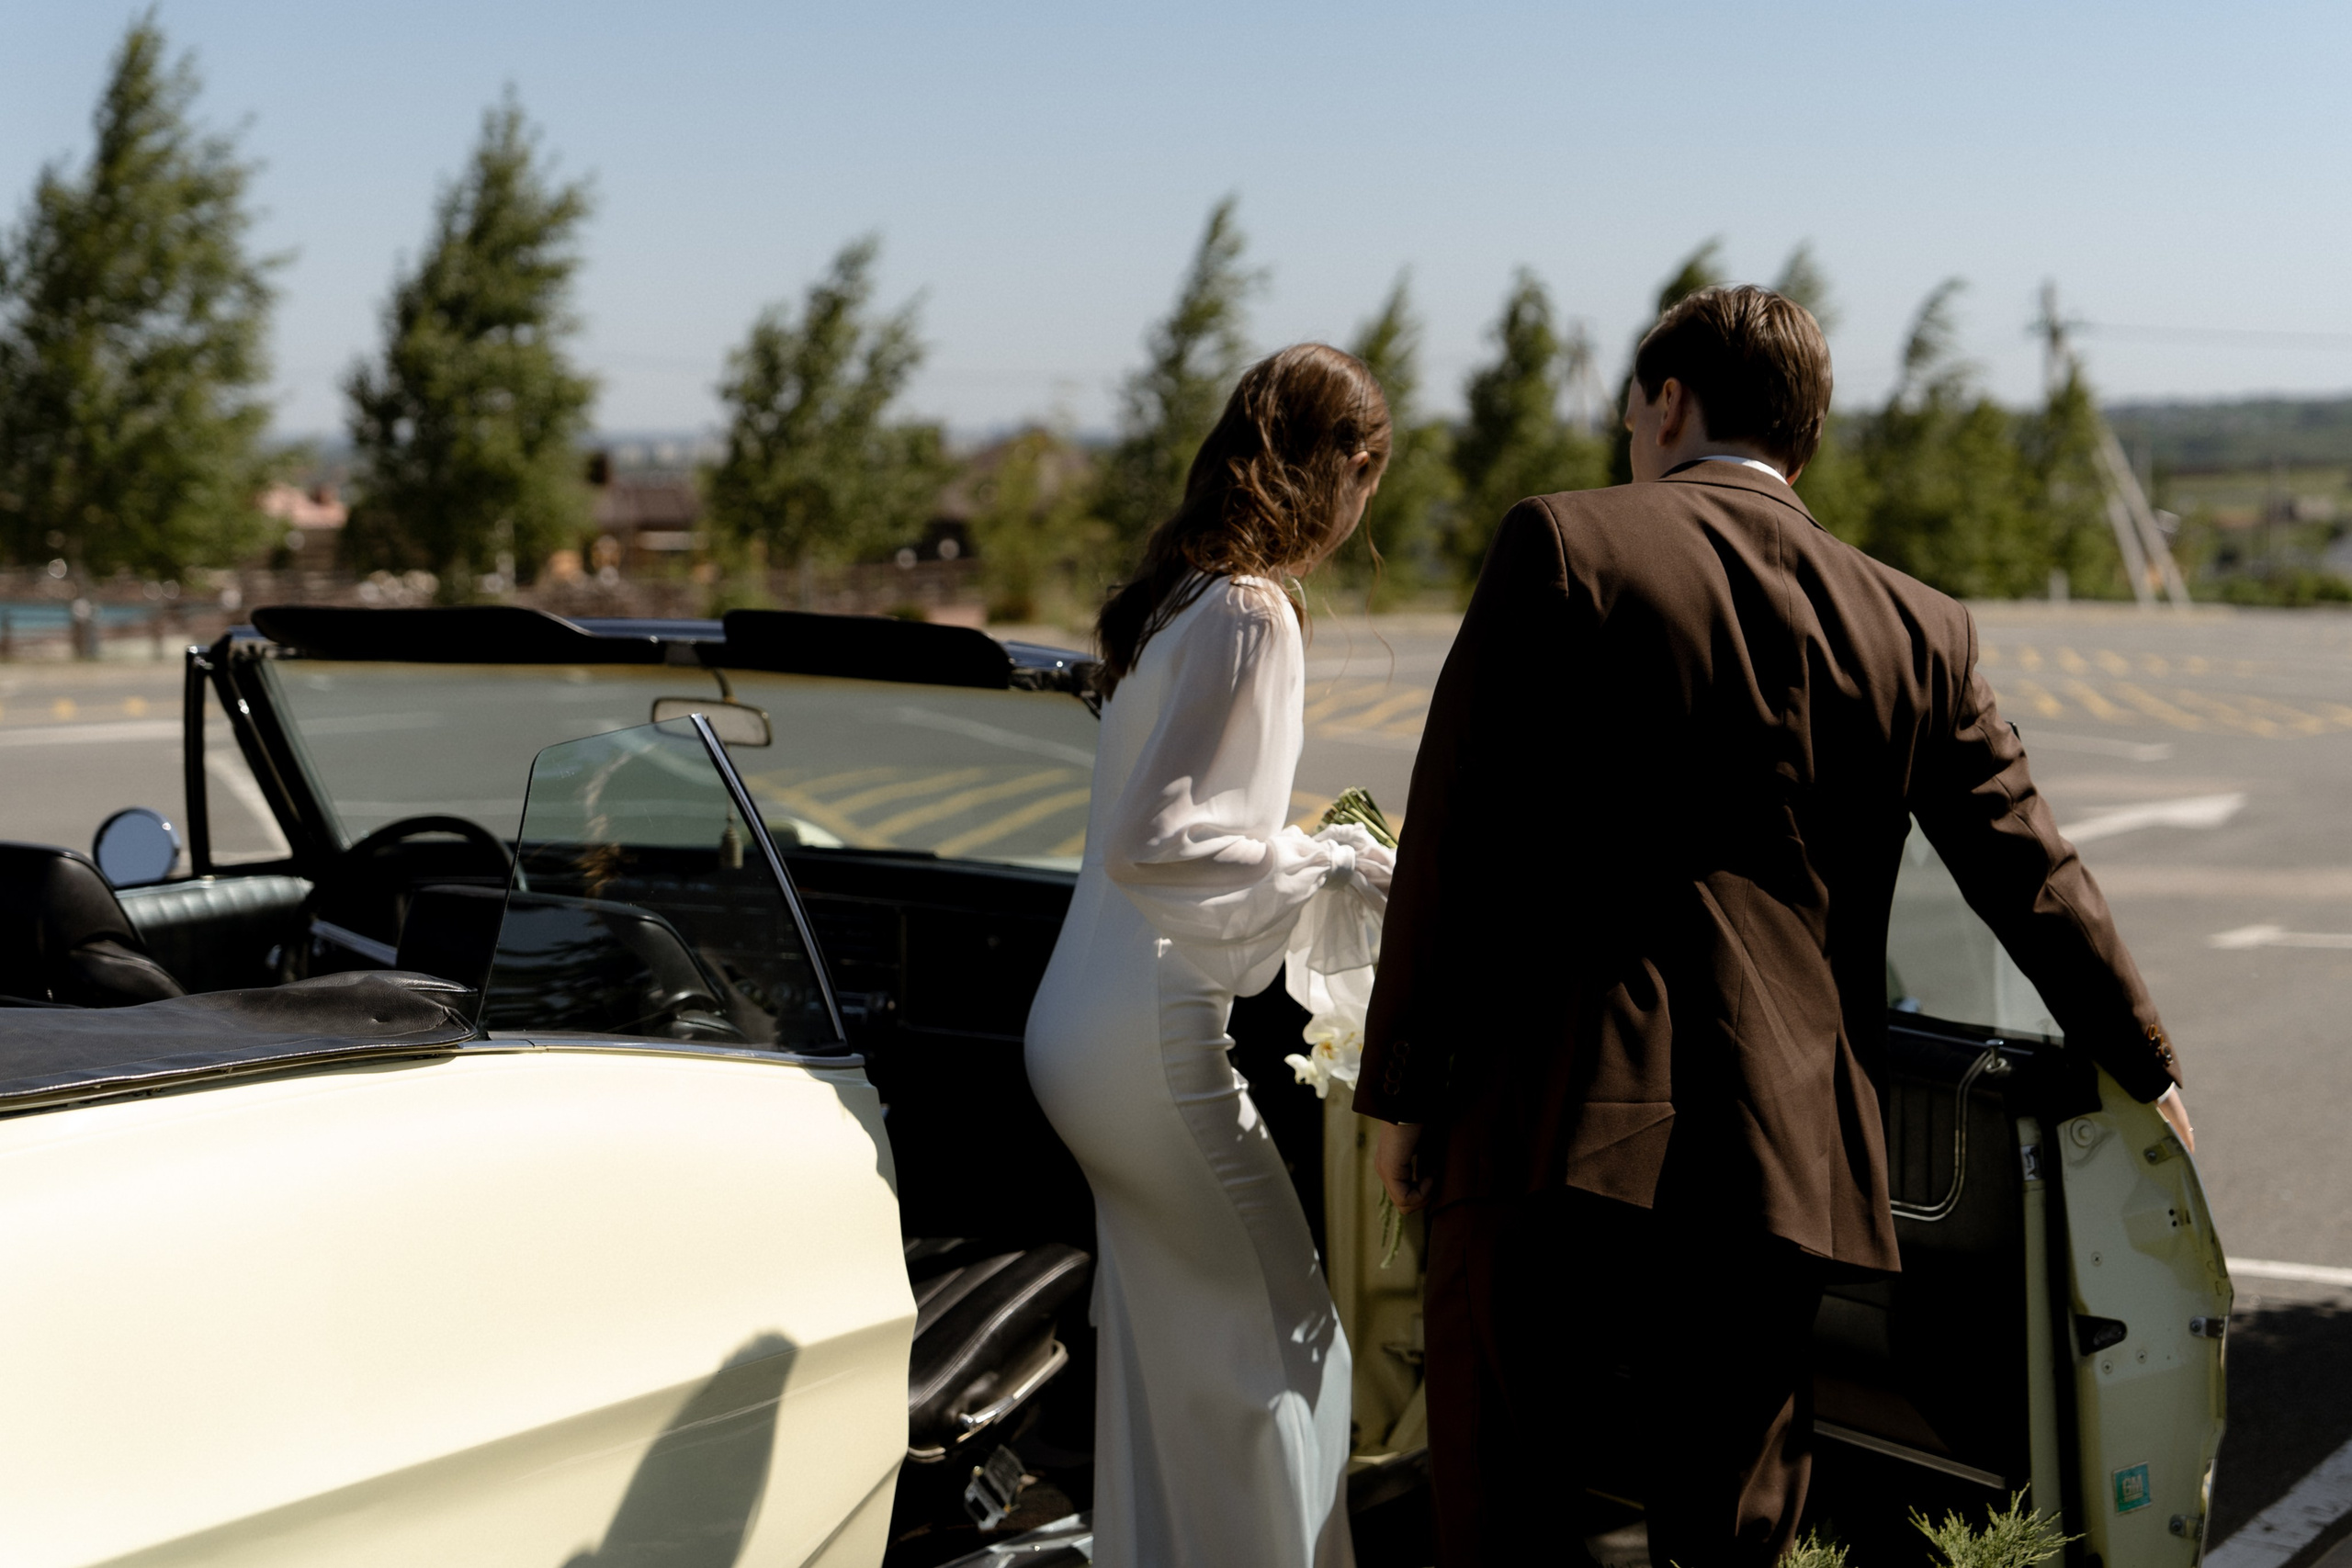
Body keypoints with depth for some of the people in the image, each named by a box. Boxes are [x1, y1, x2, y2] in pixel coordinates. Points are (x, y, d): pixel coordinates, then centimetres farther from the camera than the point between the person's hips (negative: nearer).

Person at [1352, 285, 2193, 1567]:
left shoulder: (1560, 546, 0)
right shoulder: (1915, 629, 11)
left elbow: (1455, 839, -4)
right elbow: (2031, 879, 17)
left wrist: (1405, 1092, 1)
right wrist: (2148, 1067, 31)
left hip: (1552, 1127, -4)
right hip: (1778, 1159, 4)